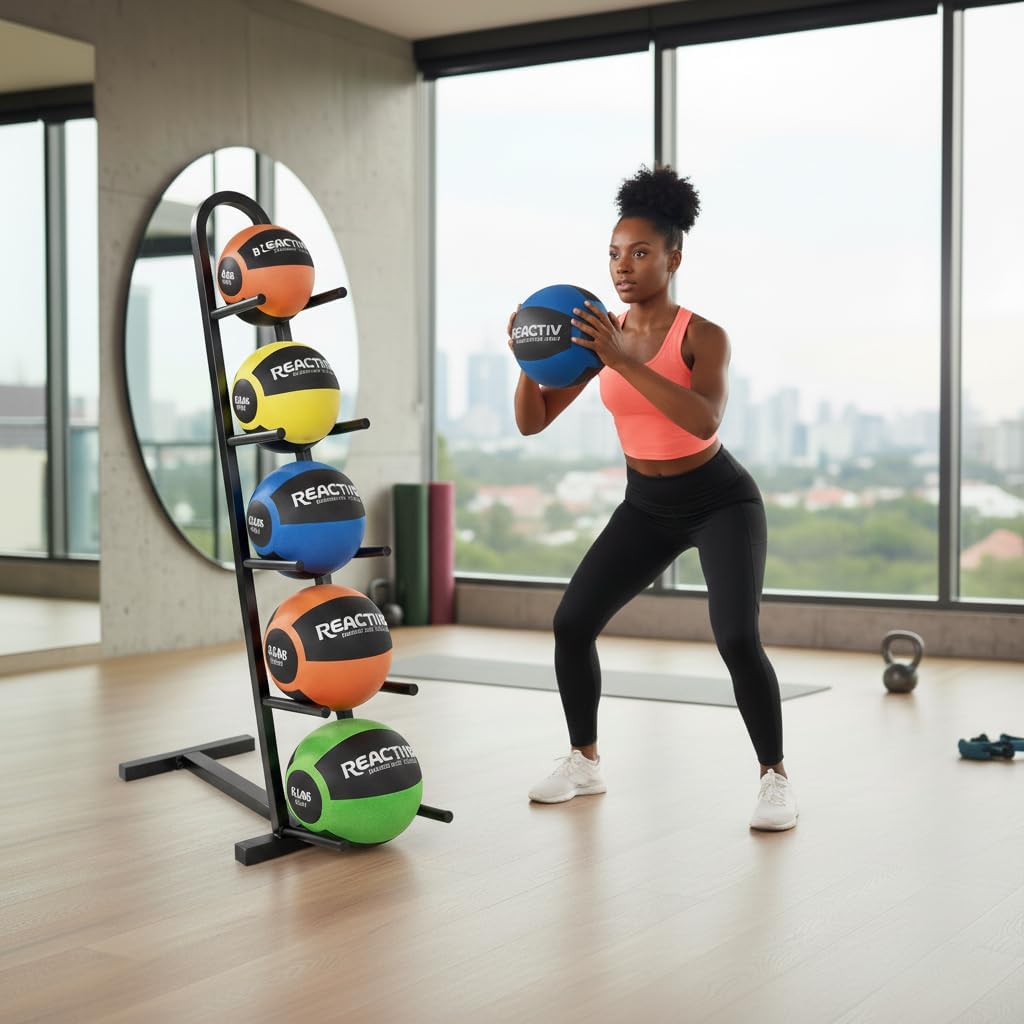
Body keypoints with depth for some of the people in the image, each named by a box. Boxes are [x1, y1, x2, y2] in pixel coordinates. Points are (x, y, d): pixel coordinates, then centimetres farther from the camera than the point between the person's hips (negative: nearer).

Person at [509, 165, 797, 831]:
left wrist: (626, 362, -44)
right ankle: (585, 763, 16)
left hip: (720, 502, -5)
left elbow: (704, 420, -40)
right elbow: (533, 422, -6)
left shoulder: (703, 337, -20)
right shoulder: (601, 335, -5)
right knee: (572, 622, -3)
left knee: (737, 639, -22)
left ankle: (776, 779, -2)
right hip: (646, 507, 5)